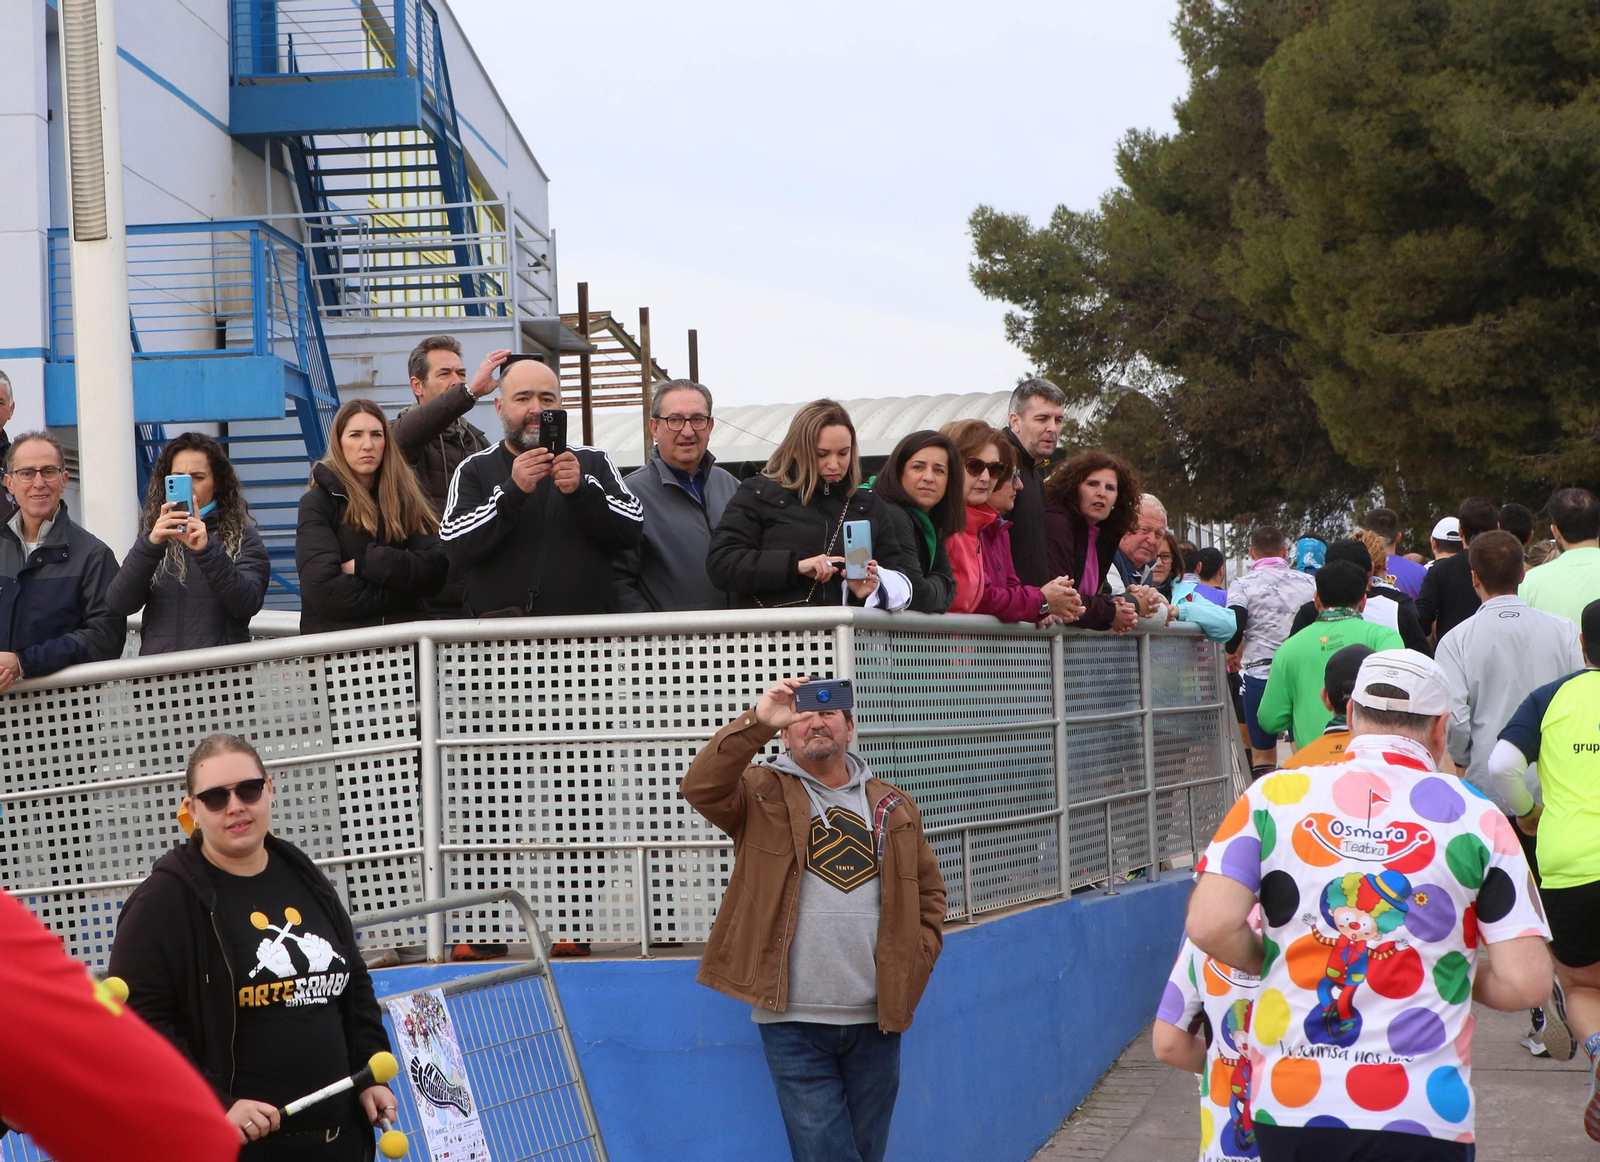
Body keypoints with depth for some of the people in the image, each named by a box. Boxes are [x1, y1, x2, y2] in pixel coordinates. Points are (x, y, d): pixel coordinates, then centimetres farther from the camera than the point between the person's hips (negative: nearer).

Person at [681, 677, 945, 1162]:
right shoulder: (761, 794, 4)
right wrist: (757, 722, -26)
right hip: (794, 1021, -3)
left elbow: (928, 889, 22)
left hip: (876, 1020, 4)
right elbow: (702, 787, -16)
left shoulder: (894, 807, 15)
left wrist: (919, 954, 6)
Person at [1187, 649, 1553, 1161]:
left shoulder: (1273, 794, 1)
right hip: (1421, 1118, -2)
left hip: (1287, 1103, 2)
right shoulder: (1479, 818, -2)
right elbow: (1526, 983, -6)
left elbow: (1209, 925, -8)